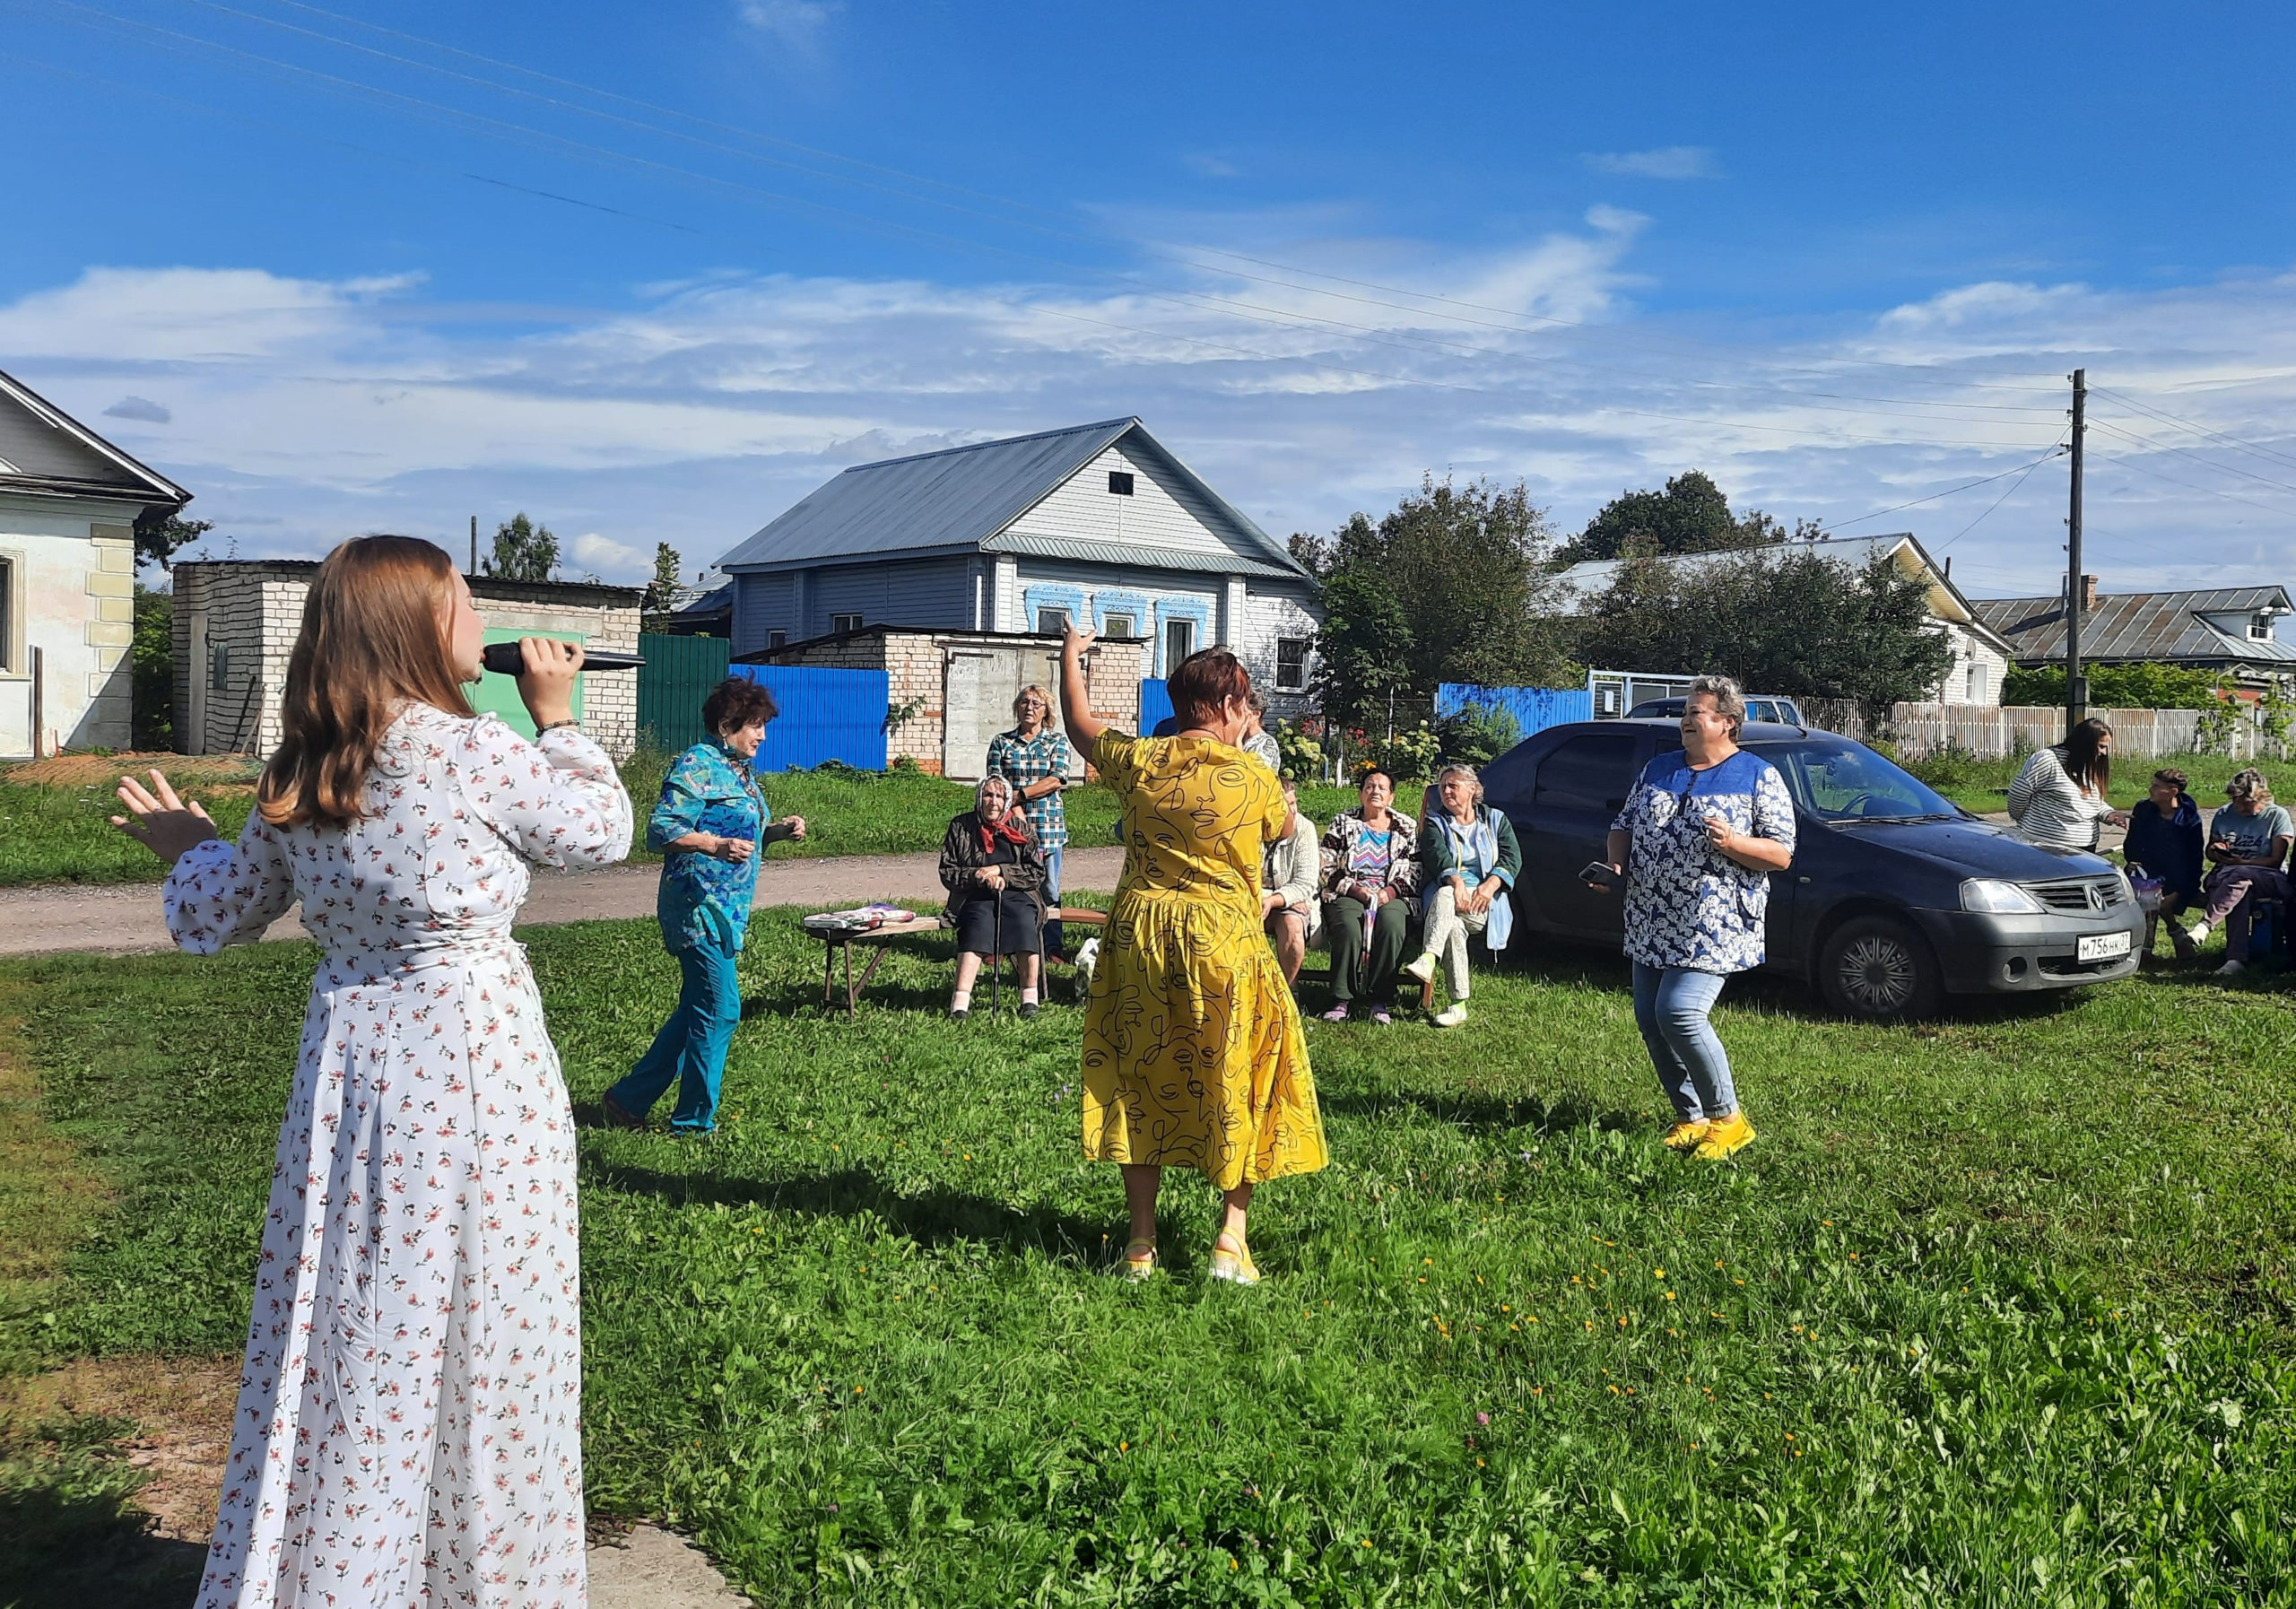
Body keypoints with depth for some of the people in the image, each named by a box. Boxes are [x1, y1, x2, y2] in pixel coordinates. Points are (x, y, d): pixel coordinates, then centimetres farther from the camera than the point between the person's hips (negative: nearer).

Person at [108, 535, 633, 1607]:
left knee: (347, 1331, 16)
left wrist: (187, 846, 32)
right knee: (476, 1331, 8)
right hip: (472, 1065, -6)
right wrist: (556, 714, 8)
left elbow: (211, 923, 13)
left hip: (351, 1058, 6)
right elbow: (604, 833, -2)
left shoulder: (297, 777, 2)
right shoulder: (472, 753, -16)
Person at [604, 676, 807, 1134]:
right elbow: (660, 831, -19)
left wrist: (777, 831, 8)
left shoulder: (741, 770, 16)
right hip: (700, 906, -10)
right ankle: (694, 1122, 5)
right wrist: (717, 845, -32)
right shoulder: (696, 766, -12)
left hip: (727, 911, 10)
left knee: (696, 1012, 14)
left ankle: (629, 1099, 23)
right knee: (720, 1011, -7)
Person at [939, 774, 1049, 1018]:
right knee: (978, 925, -34)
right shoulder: (961, 827, 8)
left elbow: (1036, 873, 5)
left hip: (1016, 895, 1)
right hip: (976, 897, -1)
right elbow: (947, 873, 6)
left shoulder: (1021, 828, 10)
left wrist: (1000, 871, -8)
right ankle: (961, 1000, -44)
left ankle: (1030, 997, -25)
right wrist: (980, 876, -10)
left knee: (1024, 923, -33)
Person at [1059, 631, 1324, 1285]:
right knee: (1237, 1082, 11)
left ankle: (1141, 1243, 18)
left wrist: (1070, 657, 34)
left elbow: (1080, 724, 18)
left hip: (1140, 938, 3)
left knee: (1140, 1082, 13)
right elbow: (1283, 829, 13)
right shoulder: (1254, 779, -9)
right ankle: (1231, 1237, 10)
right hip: (1224, 944, -3)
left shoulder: (1138, 761, -2)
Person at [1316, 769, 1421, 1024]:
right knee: (1349, 927, -34)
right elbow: (1327, 868, 5)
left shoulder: (1406, 829, 15)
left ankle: (1379, 999, -28)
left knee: (1391, 925, -34)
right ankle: (1342, 1000, -28)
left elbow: (1414, 874, 9)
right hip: (1347, 895, 0)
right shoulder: (1342, 823, 12)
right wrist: (1354, 889, -10)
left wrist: (1389, 892, -9)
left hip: (1391, 897, 1)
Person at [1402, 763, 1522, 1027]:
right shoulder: (1435, 823, 17)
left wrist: (1490, 885, -18)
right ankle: (1458, 1005, -42)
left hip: (1485, 904, -1)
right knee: (1453, 924, -35)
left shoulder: (1496, 820, 18)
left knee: (1444, 896, -36)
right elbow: (1437, 856, -5)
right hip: (1448, 891, 1)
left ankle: (1428, 959, -54)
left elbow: (1512, 859, 3)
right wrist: (1457, 881, -27)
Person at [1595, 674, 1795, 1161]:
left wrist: (1731, 842, -23)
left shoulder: (1759, 777, -1)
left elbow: (1781, 854, -5)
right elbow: (1624, 825, 21)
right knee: (1650, 1021, 6)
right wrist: (1616, 864, 1)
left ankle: (1728, 1118, -1)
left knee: (1679, 1013, -19)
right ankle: (1690, 1119, 21)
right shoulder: (1658, 768, 15)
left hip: (1713, 926, -6)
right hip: (1650, 924, 7)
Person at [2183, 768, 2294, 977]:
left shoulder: (2277, 816, 3)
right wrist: (2217, 852, -4)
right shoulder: (2224, 815, 13)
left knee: (2240, 876, -39)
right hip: (2227, 877, 2)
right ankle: (2236, 959, -46)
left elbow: (2276, 859, -4)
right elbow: (2210, 853, 21)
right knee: (2240, 891, -36)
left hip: (2271, 879, -2)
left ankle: (2204, 925, -49)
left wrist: (2243, 862, -19)